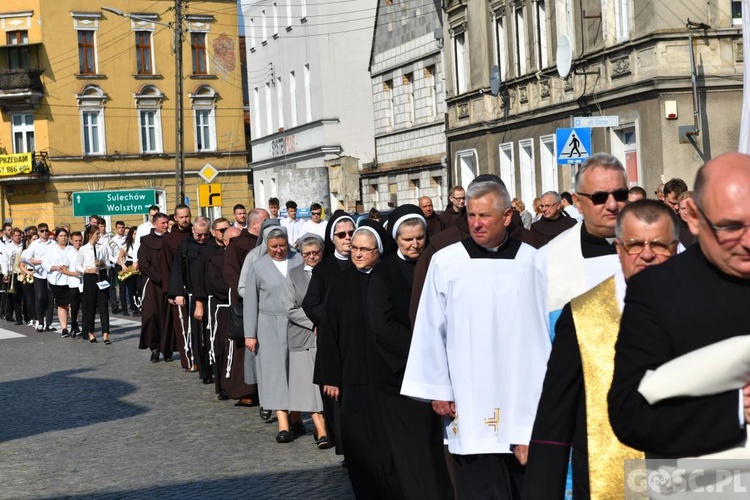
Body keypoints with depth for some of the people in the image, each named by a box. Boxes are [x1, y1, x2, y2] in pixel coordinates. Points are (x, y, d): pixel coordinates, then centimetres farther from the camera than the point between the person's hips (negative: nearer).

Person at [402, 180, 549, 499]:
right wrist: (437, 389, 0)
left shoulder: (531, 262, 2)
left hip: (523, 395, 2)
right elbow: (431, 330, 0)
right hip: (469, 400, -2)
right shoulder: (445, 263, -2)